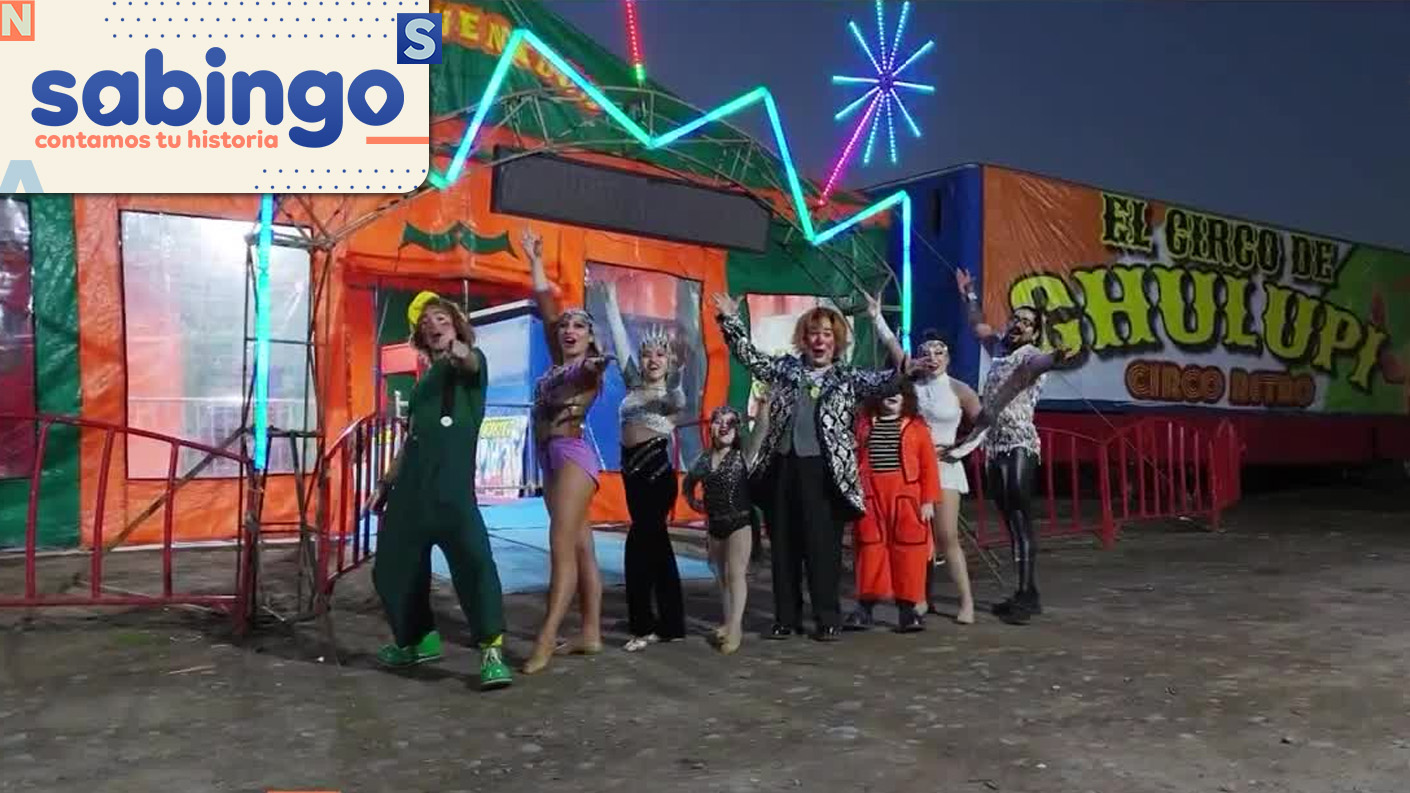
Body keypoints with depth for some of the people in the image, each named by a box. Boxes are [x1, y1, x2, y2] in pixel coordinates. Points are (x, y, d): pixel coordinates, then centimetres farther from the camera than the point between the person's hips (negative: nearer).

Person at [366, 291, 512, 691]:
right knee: (392, 565, 11)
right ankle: (418, 638, 28)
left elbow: (472, 363, -21)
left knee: (473, 558, -21)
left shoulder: (471, 361, 6)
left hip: (452, 482, -7)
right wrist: (386, 483, 26)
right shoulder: (423, 381, 25)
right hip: (411, 486, 8)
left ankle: (492, 652, -18)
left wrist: (461, 353, -46)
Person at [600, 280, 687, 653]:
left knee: (638, 546, -8)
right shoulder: (634, 384, 11)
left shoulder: (671, 393, -5)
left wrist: (677, 372, -49)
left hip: (657, 472, -7)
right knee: (655, 545, 10)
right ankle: (672, 624, 18)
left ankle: (644, 625, 1)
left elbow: (678, 400, -30)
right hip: (633, 472, 7)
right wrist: (611, 299, 15)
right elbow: (619, 340, 14)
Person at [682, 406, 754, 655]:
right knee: (721, 576, 13)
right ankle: (727, 621, 24)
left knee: (735, 574, -12)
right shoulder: (705, 458, 8)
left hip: (740, 522, -6)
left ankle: (735, 627, -14)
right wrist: (692, 501, 13)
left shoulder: (742, 454, -6)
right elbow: (689, 482, 22)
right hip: (715, 524, 6)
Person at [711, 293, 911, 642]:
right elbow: (750, 356, 16)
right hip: (781, 467, 3)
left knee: (823, 546, 1)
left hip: (823, 471, -3)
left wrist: (905, 372, -26)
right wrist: (730, 319, 9)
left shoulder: (848, 379, 6)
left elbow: (882, 382, -6)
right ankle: (786, 617, 19)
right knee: (783, 546, 8)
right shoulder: (785, 368, 12)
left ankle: (828, 618, 13)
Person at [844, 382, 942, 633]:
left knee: (908, 551, 1)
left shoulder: (916, 425, 3)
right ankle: (865, 608, 15)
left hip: (906, 499, -1)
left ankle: (908, 609, 11)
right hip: (870, 498, 1)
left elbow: (928, 465, 1)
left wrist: (928, 500, -4)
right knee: (870, 550, 6)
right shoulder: (863, 424, 6)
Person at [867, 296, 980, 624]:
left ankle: (967, 602, 0)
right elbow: (893, 347, 0)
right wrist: (876, 317, -4)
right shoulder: (913, 383, 4)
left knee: (947, 537, -7)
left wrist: (961, 447, -7)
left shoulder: (959, 390, -3)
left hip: (944, 466, -3)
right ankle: (927, 599, 15)